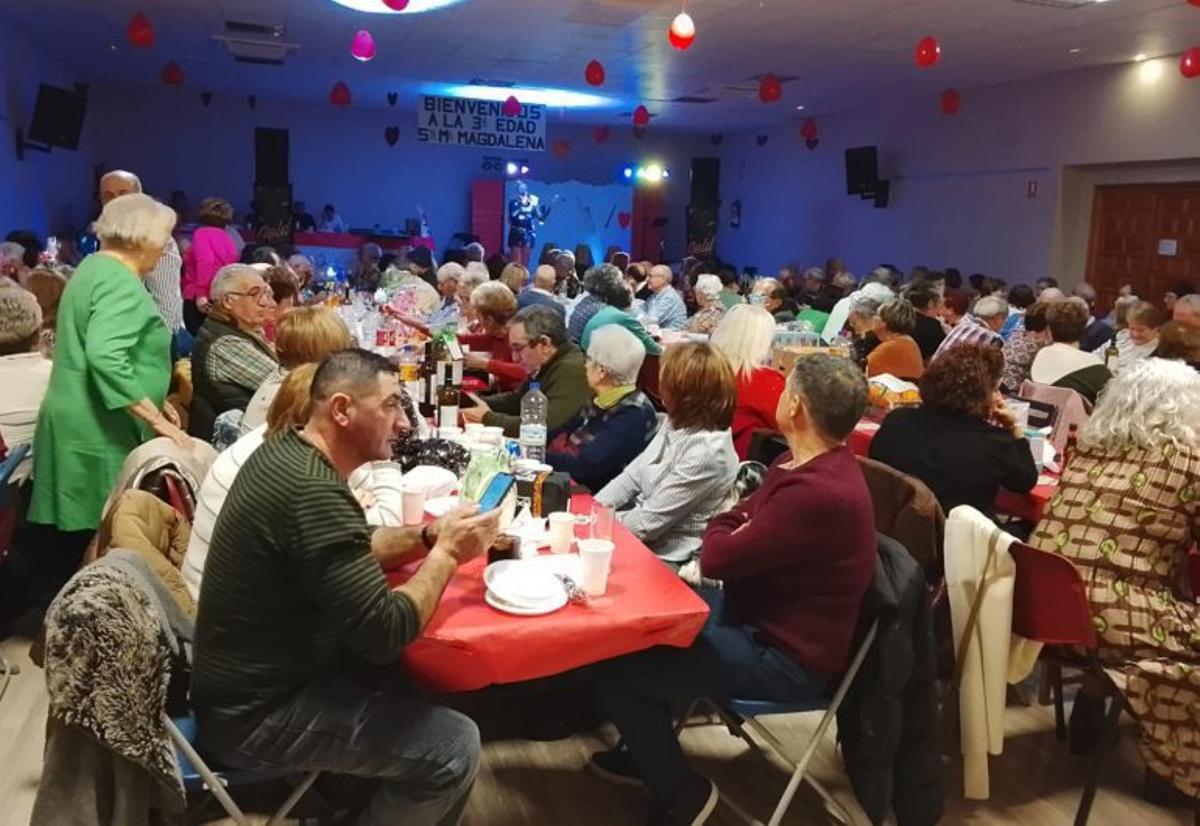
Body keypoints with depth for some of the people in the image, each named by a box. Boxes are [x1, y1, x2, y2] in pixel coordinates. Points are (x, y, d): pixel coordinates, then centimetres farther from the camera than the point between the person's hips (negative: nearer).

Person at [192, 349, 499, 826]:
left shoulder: (286, 452, 0)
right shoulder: (315, 491, -30)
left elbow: (350, 550, 14)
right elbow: (385, 634, -29)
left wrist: (427, 536, -1)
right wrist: (445, 554, -16)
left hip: (255, 679, 10)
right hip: (256, 715, -10)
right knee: (454, 748, -11)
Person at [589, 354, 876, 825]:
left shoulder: (818, 495, -32)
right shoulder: (805, 465, 2)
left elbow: (716, 558, -26)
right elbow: (742, 523, 10)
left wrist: (722, 532, -3)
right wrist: (734, 531, -13)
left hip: (784, 656, -10)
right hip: (756, 612, 10)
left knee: (615, 671, -12)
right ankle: (650, 750, 32)